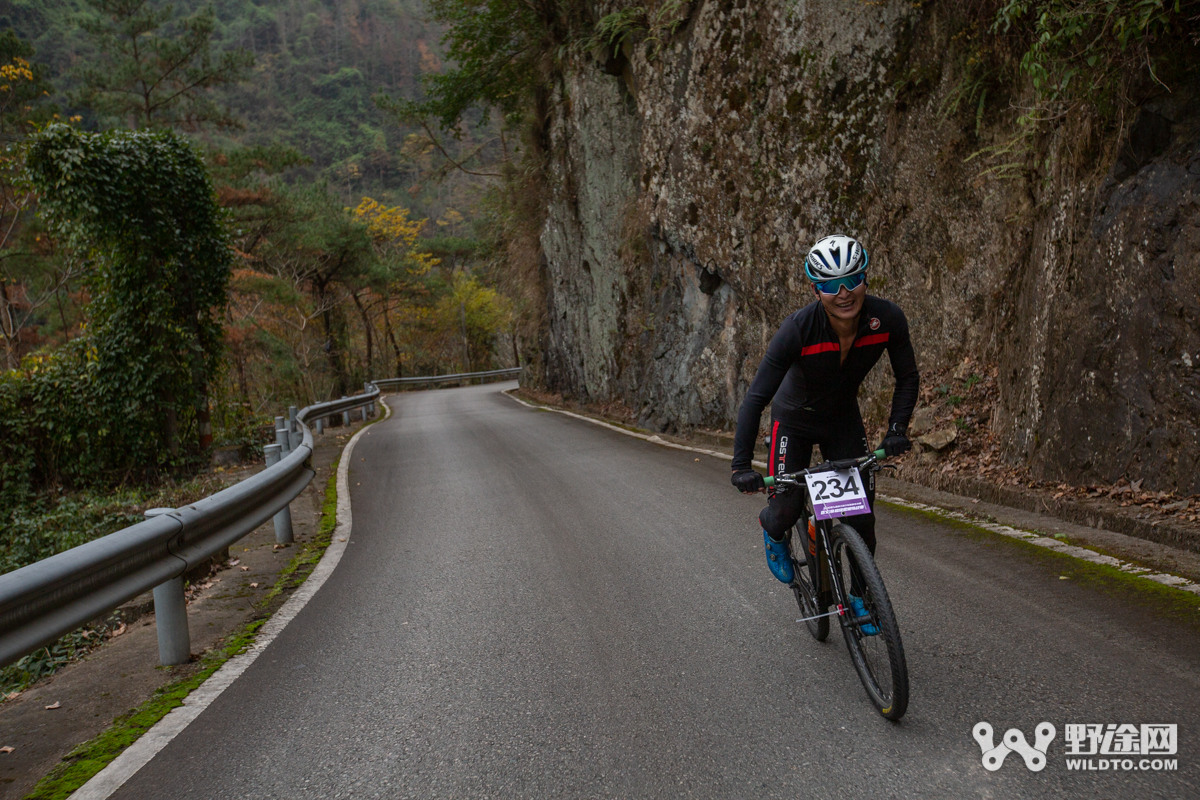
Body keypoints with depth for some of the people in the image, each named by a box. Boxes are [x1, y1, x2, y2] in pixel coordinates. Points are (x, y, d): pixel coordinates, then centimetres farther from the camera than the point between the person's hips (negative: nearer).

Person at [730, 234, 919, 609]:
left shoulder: (887, 318, -24)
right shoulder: (798, 329, -34)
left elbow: (907, 377, -8)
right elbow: (755, 399, -32)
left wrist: (897, 429, -21)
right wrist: (741, 465, -38)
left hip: (844, 419, 3)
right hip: (794, 419, -2)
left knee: (862, 512, -3)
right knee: (786, 511, -10)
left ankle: (860, 594, 20)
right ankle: (774, 535, 29)